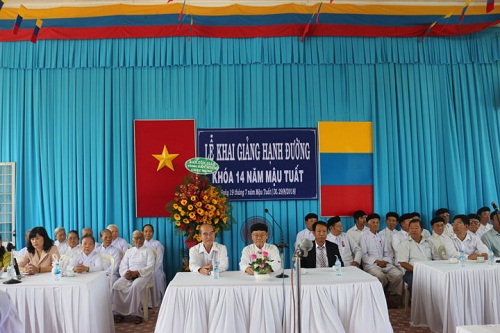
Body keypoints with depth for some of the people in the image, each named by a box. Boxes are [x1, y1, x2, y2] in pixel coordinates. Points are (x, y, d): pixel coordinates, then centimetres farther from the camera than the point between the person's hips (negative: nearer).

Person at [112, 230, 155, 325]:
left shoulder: (148, 251, 11)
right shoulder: (129, 251, 22)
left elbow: (150, 267, -2)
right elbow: (122, 266, 11)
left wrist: (136, 272, -17)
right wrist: (126, 273, -13)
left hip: (143, 275, -3)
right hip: (129, 275, 4)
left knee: (136, 286, -36)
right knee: (116, 286, -25)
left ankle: (137, 313, -26)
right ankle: (119, 312, -15)